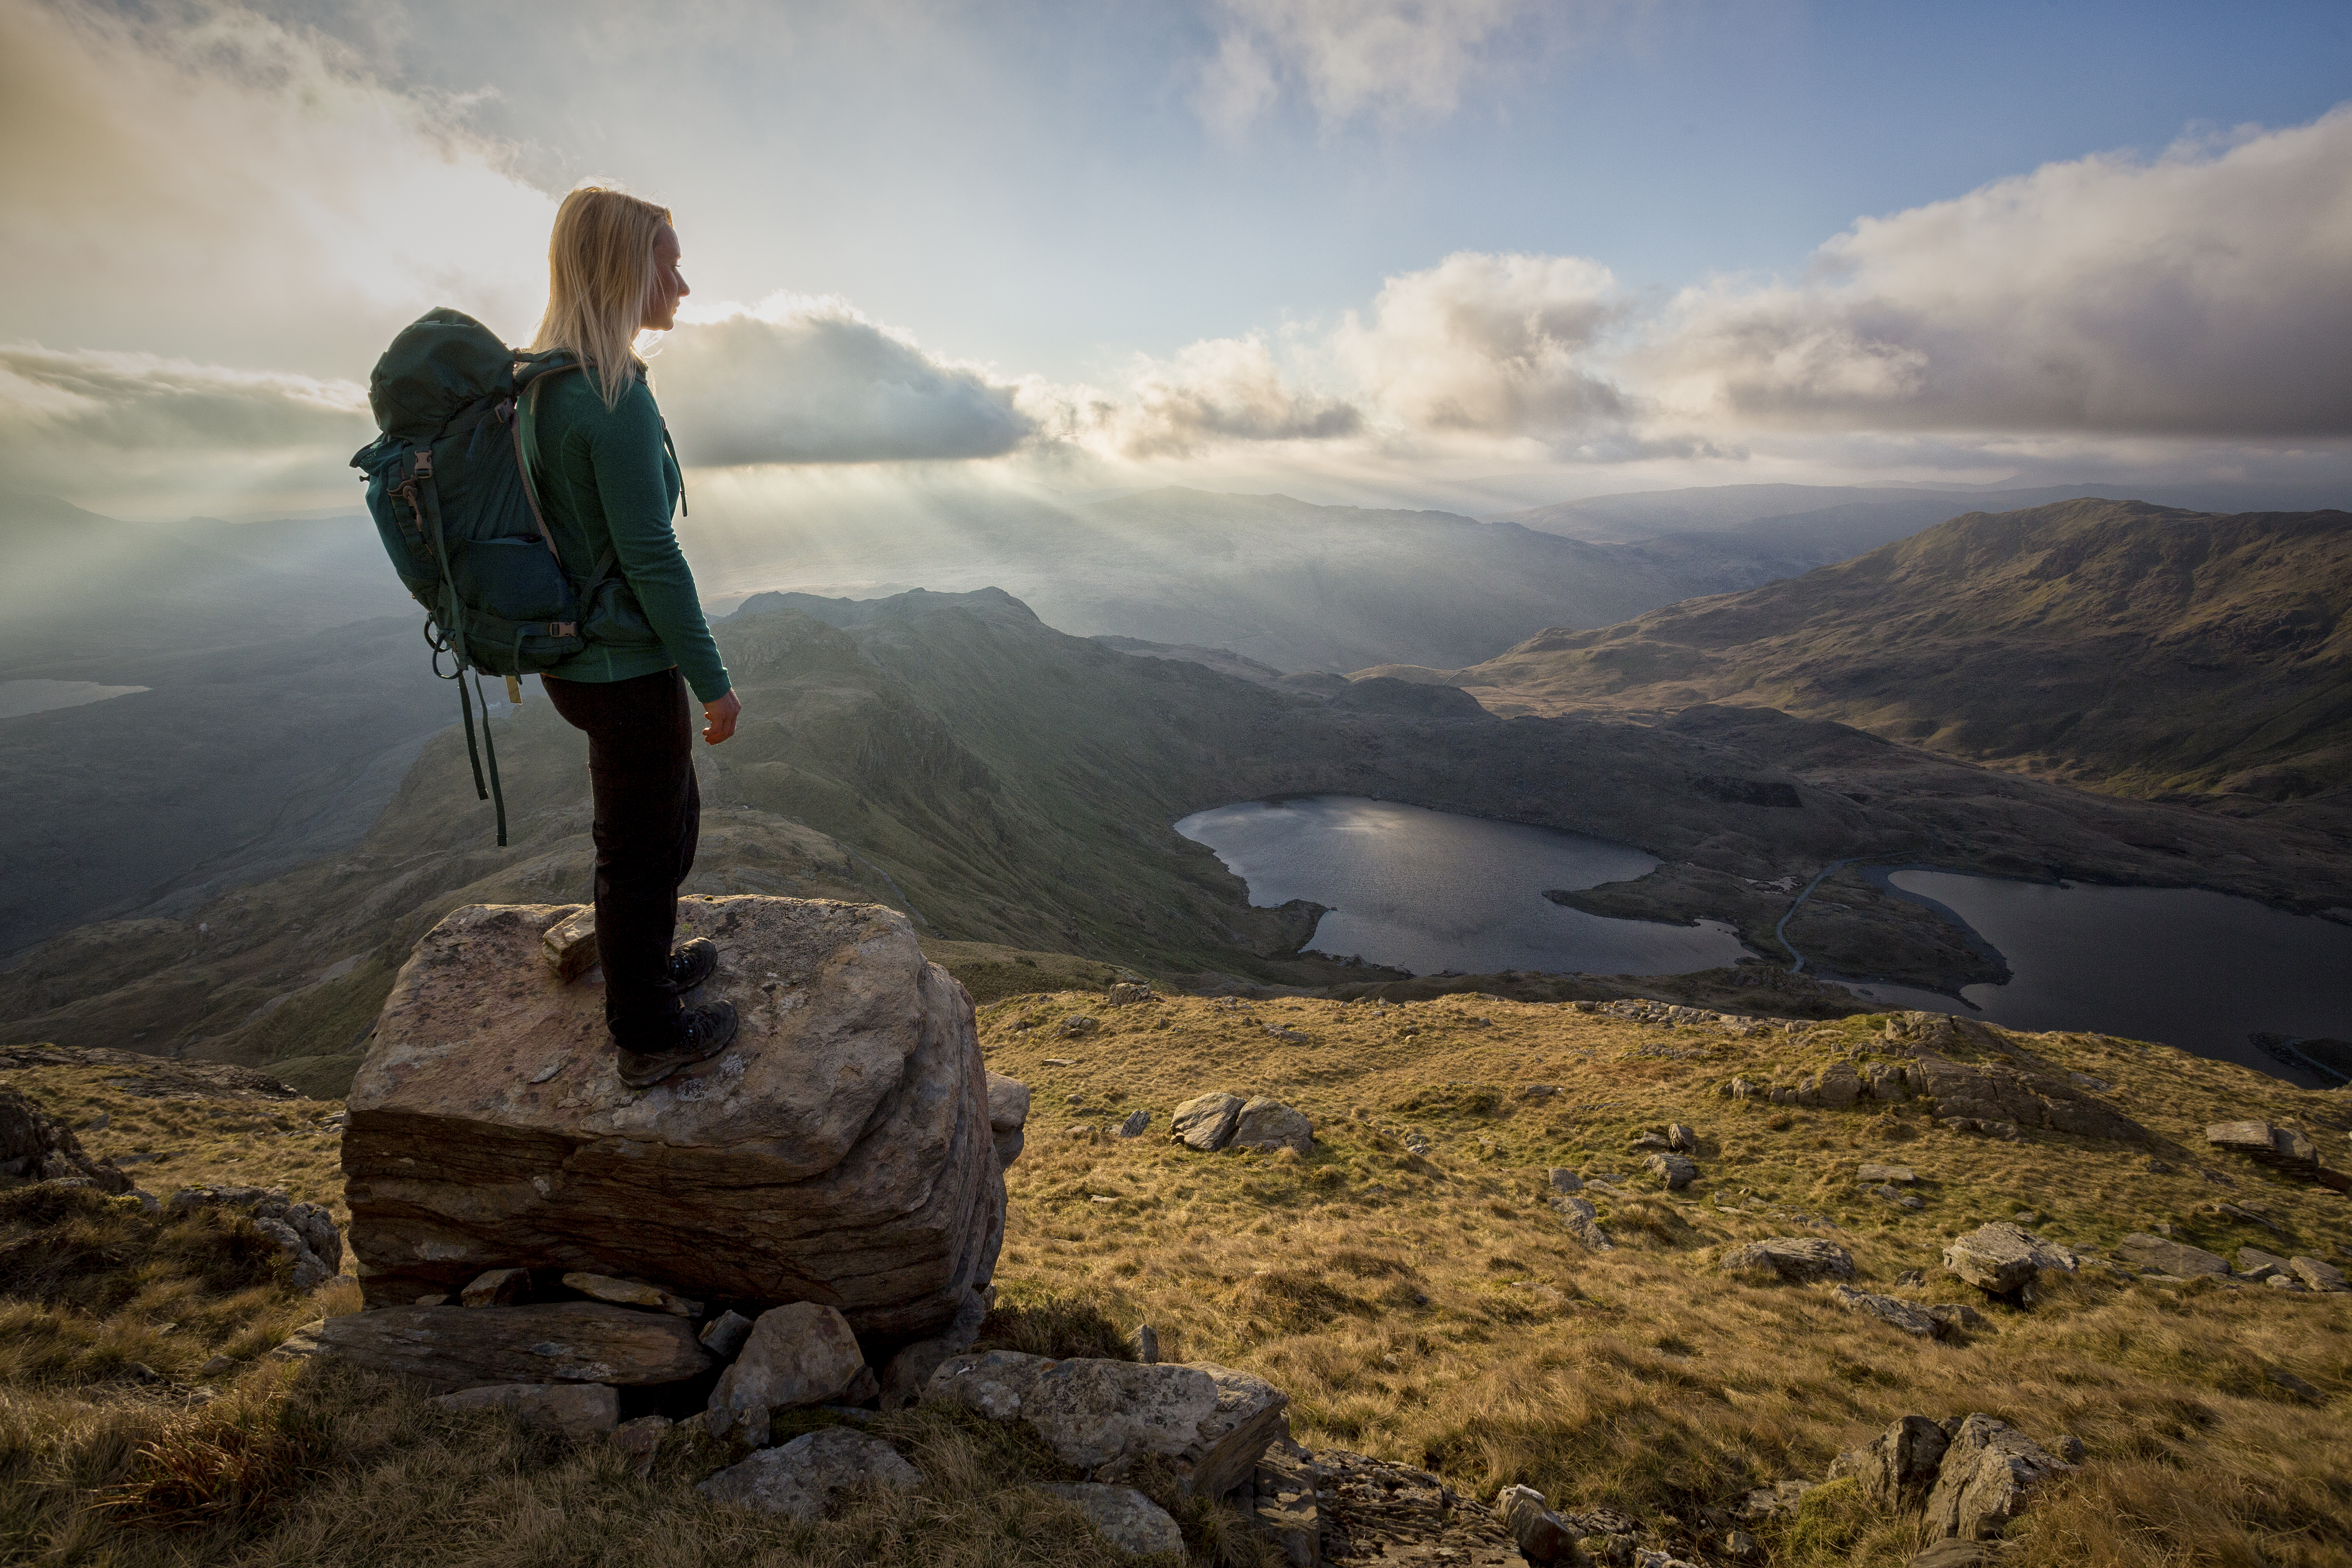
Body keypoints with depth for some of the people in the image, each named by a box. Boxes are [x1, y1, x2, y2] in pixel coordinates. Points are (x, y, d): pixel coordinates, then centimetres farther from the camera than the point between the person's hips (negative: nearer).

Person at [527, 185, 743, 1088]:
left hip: (580, 653, 9)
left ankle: (647, 966, 46)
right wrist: (713, 681, -15)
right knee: (641, 849, 7)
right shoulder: (617, 399, -23)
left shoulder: (546, 383, 7)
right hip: (626, 671, -9)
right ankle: (649, 1038, 27)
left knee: (670, 814, 26)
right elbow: (651, 557, -23)